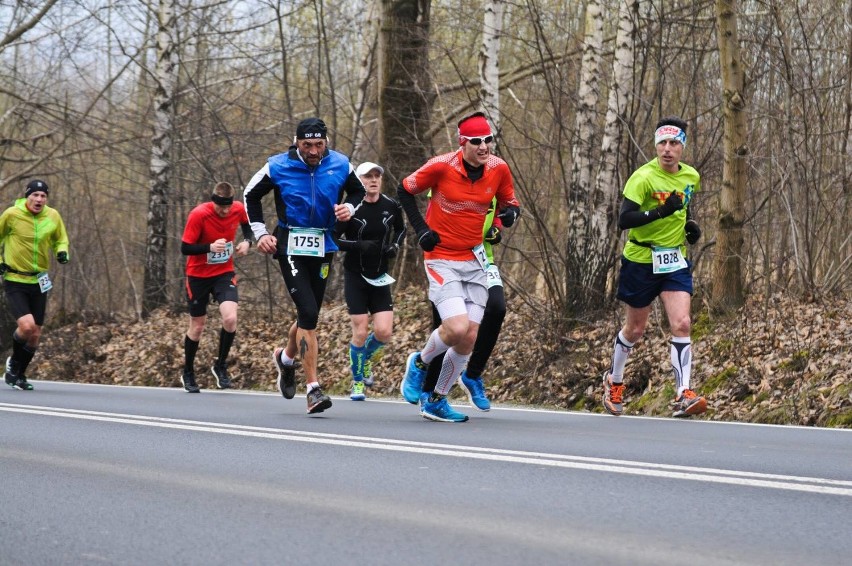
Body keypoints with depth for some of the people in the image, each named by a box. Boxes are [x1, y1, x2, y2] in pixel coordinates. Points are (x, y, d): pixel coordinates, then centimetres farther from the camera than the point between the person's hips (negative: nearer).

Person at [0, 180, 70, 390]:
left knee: (35, 335, 6)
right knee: (26, 326, -22)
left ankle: (19, 375, 27)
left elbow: (60, 239, 17)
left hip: (38, 283, 4)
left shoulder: (53, 216, 0)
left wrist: (62, 252, -5)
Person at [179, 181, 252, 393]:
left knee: (230, 318, -20)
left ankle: (221, 366, 4)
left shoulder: (239, 210, -11)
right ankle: (188, 374, 29)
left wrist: (247, 241, -8)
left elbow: (247, 225, 13)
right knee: (197, 326, 7)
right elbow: (185, 248, -19)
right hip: (198, 275, -2)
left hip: (224, 273, 2)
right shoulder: (199, 215, -22)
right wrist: (210, 247, -35)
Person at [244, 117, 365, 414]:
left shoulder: (339, 165, -1)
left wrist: (350, 208, -5)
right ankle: (313, 389, -14)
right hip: (290, 245, -4)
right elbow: (251, 196, 8)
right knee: (308, 313, -17)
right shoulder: (278, 167, -7)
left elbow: (358, 192, 17)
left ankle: (286, 357, 45)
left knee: (309, 315, 12)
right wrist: (260, 233, 1)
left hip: (323, 247, 4)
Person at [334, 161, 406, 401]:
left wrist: (395, 246, -2)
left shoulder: (391, 207, -2)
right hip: (355, 276, -3)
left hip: (380, 277, 3)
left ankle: (367, 358, 27)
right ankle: (357, 383, 14)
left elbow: (400, 229, 18)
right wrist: (358, 245, -23)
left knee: (384, 331, -7)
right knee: (360, 331, -5)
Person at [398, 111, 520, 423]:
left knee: (470, 338, 1)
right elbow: (405, 190, 0)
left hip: (474, 260, 5)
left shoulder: (498, 169, -3)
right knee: (457, 328, -21)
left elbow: (509, 203, 12)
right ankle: (420, 363, 11)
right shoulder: (442, 166, -15)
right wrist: (420, 229, -6)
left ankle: (436, 401, 19)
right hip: (442, 259, -5)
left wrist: (509, 213, -12)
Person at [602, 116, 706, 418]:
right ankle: (614, 380, 38)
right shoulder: (644, 177, -17)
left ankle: (683, 396, -16)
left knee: (681, 324, -14)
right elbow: (624, 220, -26)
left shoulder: (692, 176, 2)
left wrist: (689, 224, 4)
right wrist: (660, 212, -36)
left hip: (675, 260, 4)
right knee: (635, 328, 11)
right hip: (641, 259, -4)